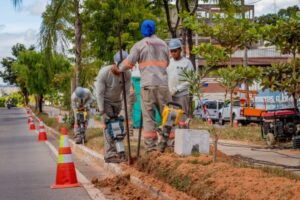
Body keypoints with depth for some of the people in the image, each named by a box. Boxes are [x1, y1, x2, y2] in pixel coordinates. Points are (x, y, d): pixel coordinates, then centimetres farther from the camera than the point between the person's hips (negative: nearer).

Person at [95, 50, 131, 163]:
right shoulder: (104, 73, -26)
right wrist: (102, 111, -24)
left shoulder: (127, 74, -19)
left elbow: (126, 93, -16)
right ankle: (110, 154, -19)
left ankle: (113, 152, 11)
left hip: (117, 101, 3)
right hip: (105, 101, -3)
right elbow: (99, 93, -23)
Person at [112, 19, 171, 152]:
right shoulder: (163, 44, 14)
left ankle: (150, 146, -4)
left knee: (148, 116, -1)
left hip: (148, 85, -2)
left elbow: (129, 62, -3)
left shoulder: (139, 45, 2)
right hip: (163, 84, 3)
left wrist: (119, 70, 14)